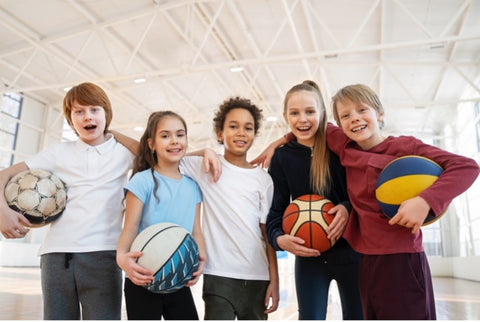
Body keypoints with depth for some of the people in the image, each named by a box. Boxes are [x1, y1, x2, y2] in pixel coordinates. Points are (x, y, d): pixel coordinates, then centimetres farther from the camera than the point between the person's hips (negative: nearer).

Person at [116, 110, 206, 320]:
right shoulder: (143, 181, -8)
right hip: (144, 280, -4)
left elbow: (196, 231, 5)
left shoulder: (192, 187, 7)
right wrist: (122, 256, -31)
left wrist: (200, 259, -14)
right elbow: (130, 228, -12)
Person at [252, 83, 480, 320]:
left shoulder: (404, 146, -8)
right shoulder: (346, 149, 6)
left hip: (402, 261, -5)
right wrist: (282, 140, 17)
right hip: (367, 263, 6)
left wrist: (425, 201, -25)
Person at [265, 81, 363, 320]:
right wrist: (279, 238, -21)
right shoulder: (281, 158, -1)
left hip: (350, 252, 0)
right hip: (308, 257, 0)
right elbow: (276, 209, -1)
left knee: (357, 316, 17)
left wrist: (348, 208, -23)